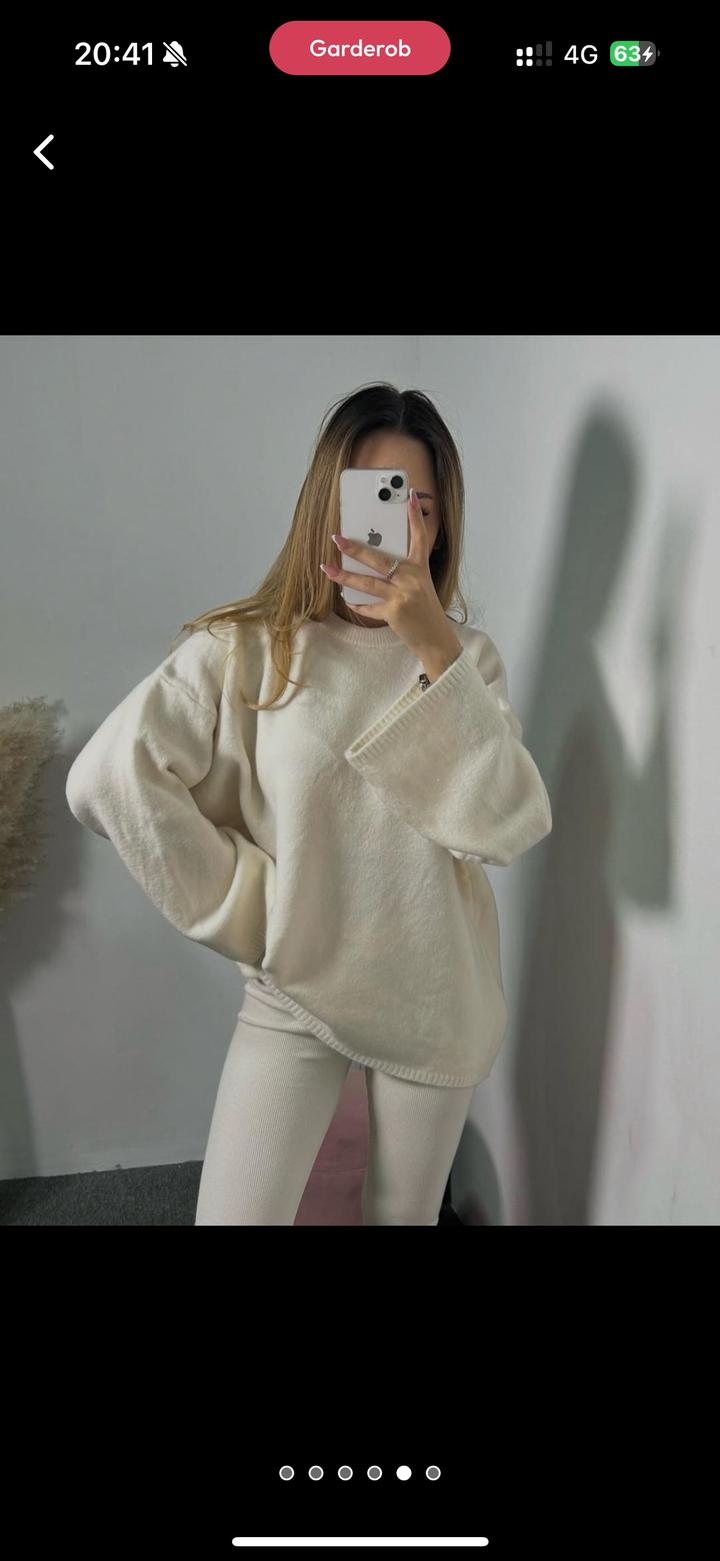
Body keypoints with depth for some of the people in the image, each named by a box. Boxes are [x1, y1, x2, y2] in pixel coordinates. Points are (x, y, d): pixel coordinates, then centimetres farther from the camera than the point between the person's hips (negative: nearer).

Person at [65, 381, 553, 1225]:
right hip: (293, 994, -2)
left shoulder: (465, 655, -4)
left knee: (403, 1214, 19)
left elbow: (507, 828, -17)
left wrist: (436, 651, -27)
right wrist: (245, 909, -14)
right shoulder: (248, 648, -12)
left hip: (435, 999, 2)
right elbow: (106, 778, -19)